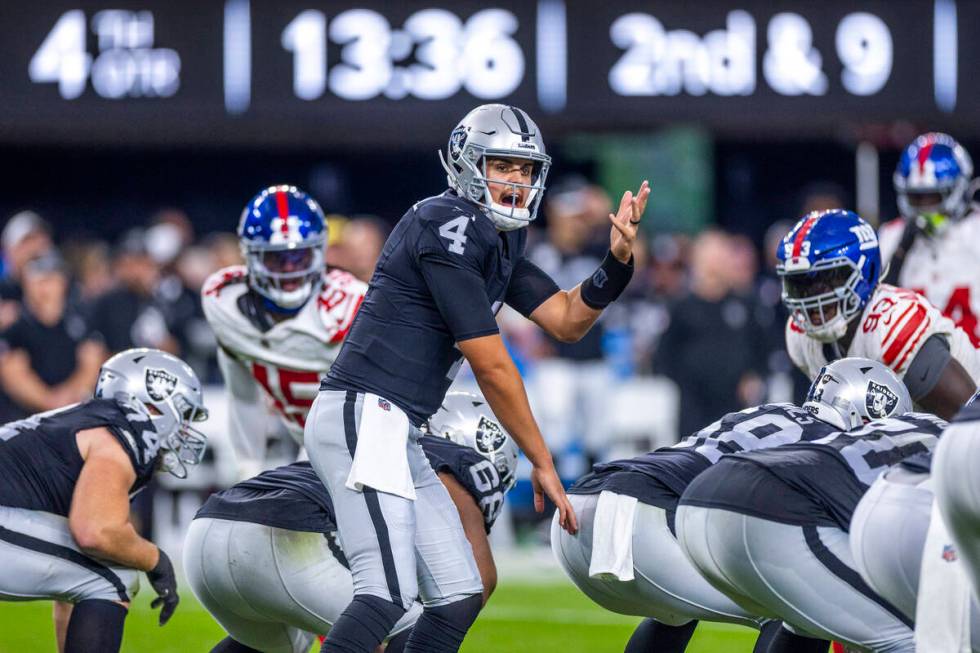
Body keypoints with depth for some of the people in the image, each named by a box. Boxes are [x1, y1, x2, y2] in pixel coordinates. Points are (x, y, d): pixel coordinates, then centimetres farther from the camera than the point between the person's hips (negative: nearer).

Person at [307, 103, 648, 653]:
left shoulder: (499, 237, 18)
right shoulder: (450, 227, -13)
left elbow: (566, 321, 15)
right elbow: (491, 365, -12)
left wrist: (618, 261, -2)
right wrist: (542, 462, -6)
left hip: (396, 433, 11)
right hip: (362, 417, -11)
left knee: (459, 595, 9)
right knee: (388, 593, -21)